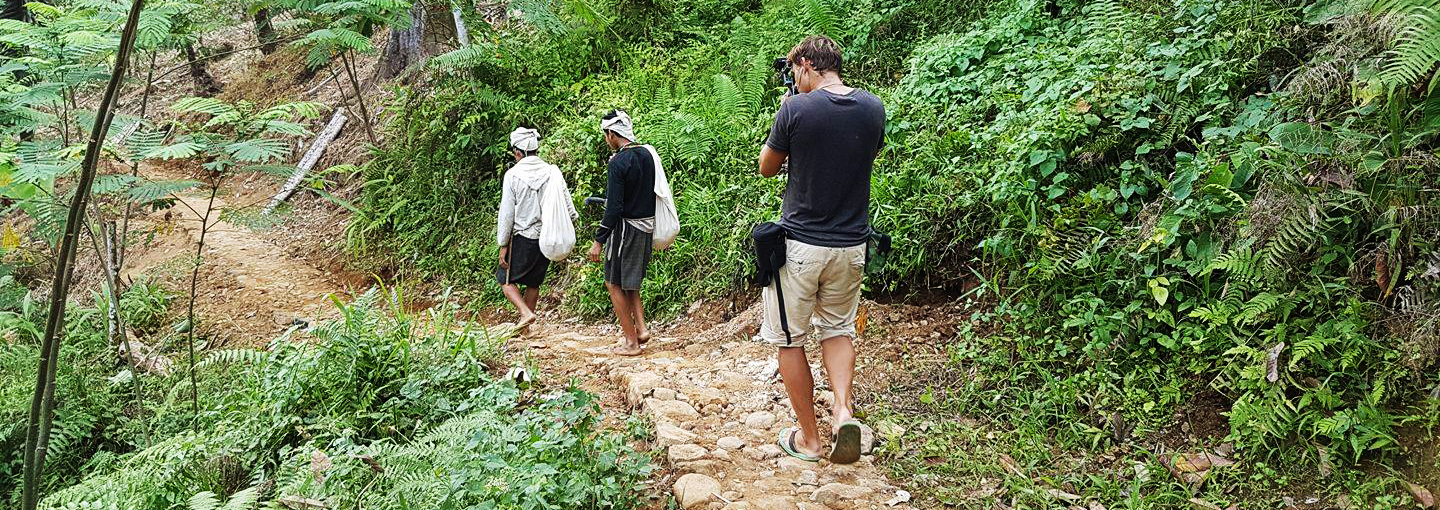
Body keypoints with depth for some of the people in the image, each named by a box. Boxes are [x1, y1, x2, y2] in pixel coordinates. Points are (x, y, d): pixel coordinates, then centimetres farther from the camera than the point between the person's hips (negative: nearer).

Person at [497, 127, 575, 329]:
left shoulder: (513, 175, -10)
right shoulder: (552, 172, -1)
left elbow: (506, 213, -9)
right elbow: (569, 208, 1)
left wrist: (503, 244, -3)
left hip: (522, 238, -4)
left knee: (506, 279, 12)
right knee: (533, 283, 18)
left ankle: (526, 313, -8)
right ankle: (524, 327, 25)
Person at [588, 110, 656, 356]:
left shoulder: (617, 163, -17)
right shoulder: (647, 155, 6)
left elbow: (614, 208, -20)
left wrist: (598, 240, -15)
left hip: (626, 227, -8)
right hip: (647, 226, 8)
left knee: (615, 283, 4)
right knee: (630, 282, 21)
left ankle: (631, 342, 5)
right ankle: (641, 328, 11)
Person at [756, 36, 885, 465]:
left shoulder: (796, 109, -13)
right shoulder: (873, 108, 1)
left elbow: (766, 168, 1)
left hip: (799, 244, -4)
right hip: (851, 244, 5)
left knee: (790, 339, 10)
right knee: (838, 327, 22)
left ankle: (808, 438, 16)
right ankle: (843, 409, -1)